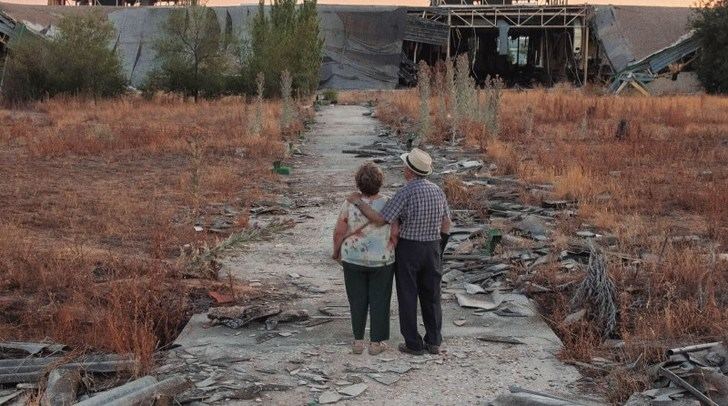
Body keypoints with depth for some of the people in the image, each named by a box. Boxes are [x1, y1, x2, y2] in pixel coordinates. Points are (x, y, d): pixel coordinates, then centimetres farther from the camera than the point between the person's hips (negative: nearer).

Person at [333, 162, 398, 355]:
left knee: (357, 300, 14)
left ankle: (358, 341, 18)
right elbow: (394, 234, -11)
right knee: (379, 300, 11)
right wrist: (393, 253, 5)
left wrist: (336, 251, 9)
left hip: (354, 259, 1)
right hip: (381, 260, -1)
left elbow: (339, 231, -7)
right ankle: (376, 343, 16)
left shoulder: (350, 203, -13)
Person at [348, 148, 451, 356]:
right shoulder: (437, 190, 1)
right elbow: (446, 223, 7)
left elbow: (379, 219, -23)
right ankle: (433, 342, 16)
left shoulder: (405, 192, -19)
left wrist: (359, 202, -11)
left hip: (408, 249, -5)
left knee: (407, 298, 6)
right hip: (432, 249, 5)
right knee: (431, 297, 14)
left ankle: (414, 344, 10)